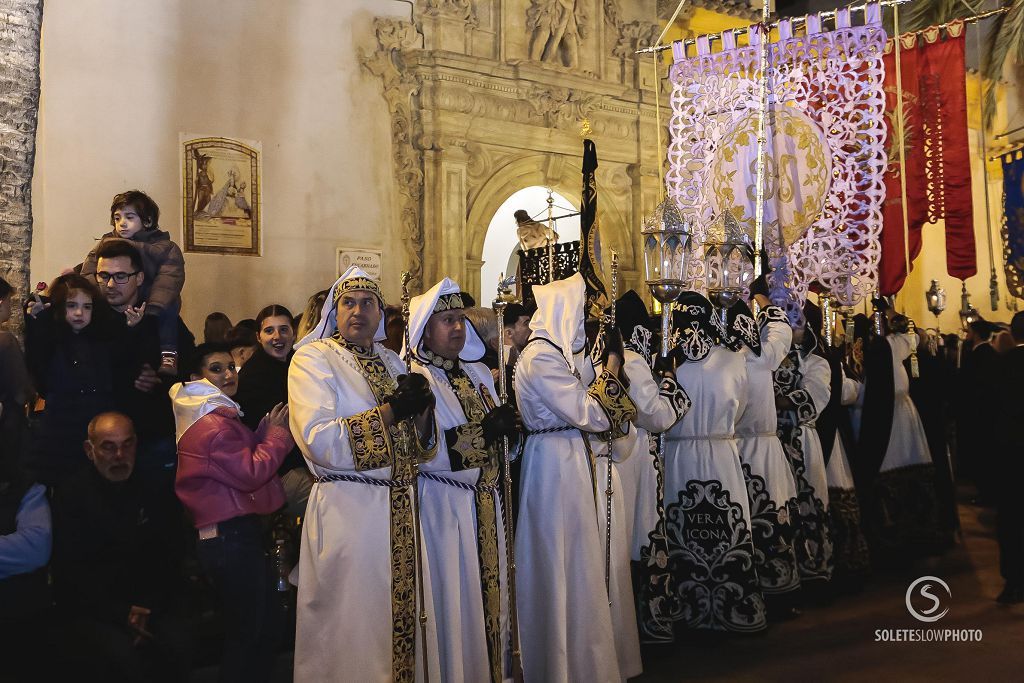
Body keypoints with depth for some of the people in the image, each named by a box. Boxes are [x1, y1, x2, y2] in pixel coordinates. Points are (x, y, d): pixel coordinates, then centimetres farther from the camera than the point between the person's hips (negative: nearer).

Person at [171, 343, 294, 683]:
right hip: (231, 537, -10)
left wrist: (266, 431, 5)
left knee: (268, 626, 16)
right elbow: (251, 473, -19)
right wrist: (278, 435, -8)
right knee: (246, 633, 1)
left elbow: (243, 458, 16)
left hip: (236, 533, 10)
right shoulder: (213, 424, -16)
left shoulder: (220, 417, 18)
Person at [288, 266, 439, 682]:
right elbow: (318, 442, -19)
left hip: (402, 510, 6)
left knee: (406, 615, 10)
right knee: (354, 628, 3)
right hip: (348, 511, -5)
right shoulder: (312, 359, -4)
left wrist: (421, 410, -8)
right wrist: (390, 411, -20)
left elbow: (421, 446, 13)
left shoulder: (392, 362, 14)